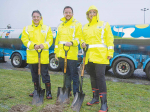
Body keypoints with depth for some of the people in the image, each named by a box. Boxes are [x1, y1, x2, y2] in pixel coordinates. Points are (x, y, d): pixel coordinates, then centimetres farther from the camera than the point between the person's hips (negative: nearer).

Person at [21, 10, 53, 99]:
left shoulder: (47, 28, 7)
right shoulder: (27, 29, 10)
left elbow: (50, 40, 0)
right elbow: (25, 40, 0)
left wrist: (43, 45, -20)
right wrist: (33, 45, -16)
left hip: (44, 56, -2)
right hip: (32, 56, 3)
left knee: (45, 74, -2)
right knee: (34, 74, 13)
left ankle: (48, 92, 7)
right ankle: (36, 90, 29)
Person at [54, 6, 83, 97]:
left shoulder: (77, 24, 2)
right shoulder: (61, 26, 19)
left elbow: (79, 38, -7)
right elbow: (57, 39, 20)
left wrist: (72, 42, -26)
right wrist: (56, 52, 16)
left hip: (72, 54, -6)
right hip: (61, 54, 6)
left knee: (74, 74, -3)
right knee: (66, 74, 16)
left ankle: (76, 93, 5)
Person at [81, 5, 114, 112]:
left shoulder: (104, 24, 3)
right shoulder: (85, 27, 16)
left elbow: (110, 39, -1)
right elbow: (83, 38, 22)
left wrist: (110, 52, -10)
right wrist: (83, 43, -1)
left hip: (100, 55, -5)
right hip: (89, 56, 6)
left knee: (100, 77, -12)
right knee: (93, 77, 12)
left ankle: (104, 103, -7)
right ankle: (95, 98, 27)